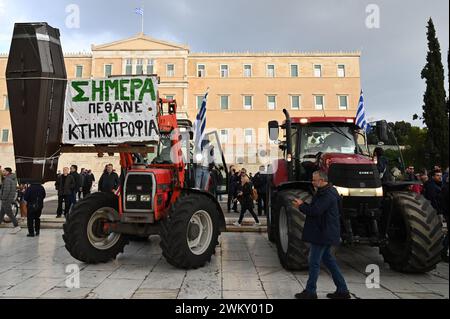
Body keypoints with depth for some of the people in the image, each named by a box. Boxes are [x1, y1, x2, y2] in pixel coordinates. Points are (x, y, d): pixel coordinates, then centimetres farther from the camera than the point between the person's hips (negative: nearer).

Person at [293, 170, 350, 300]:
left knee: (314, 262, -1)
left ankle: (310, 291, 11)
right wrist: (303, 205, 0)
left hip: (323, 234, -11)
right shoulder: (325, 192, 14)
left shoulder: (327, 195, -20)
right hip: (325, 234, 11)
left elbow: (315, 211, -26)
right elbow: (315, 207, 16)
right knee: (328, 259, 17)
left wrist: (301, 206, -12)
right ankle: (342, 290, 24)